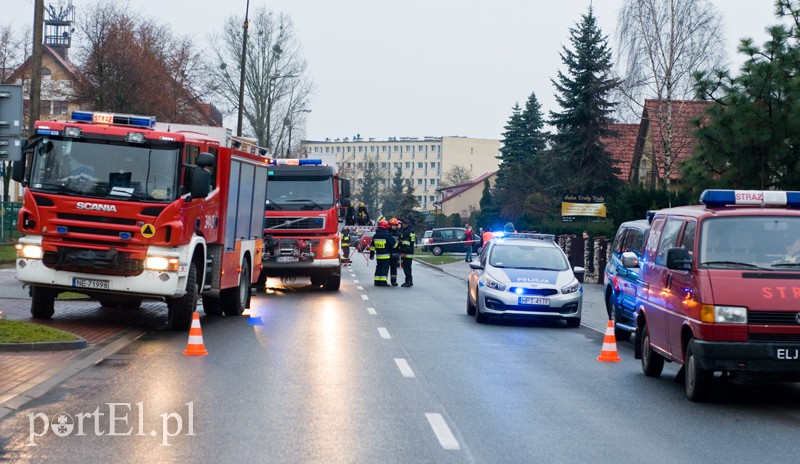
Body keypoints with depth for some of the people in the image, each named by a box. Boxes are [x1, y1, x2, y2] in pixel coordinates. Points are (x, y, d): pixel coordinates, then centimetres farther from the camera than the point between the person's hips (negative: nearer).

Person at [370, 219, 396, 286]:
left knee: (378, 268, 13)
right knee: (384, 268, -4)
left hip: (378, 255, 6)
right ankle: (383, 282, -7)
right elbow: (393, 244, -5)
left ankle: (377, 281, 13)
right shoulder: (387, 235, -13)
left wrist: (371, 254, 19)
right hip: (385, 255, -6)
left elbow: (372, 246, 11)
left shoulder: (375, 236, 7)